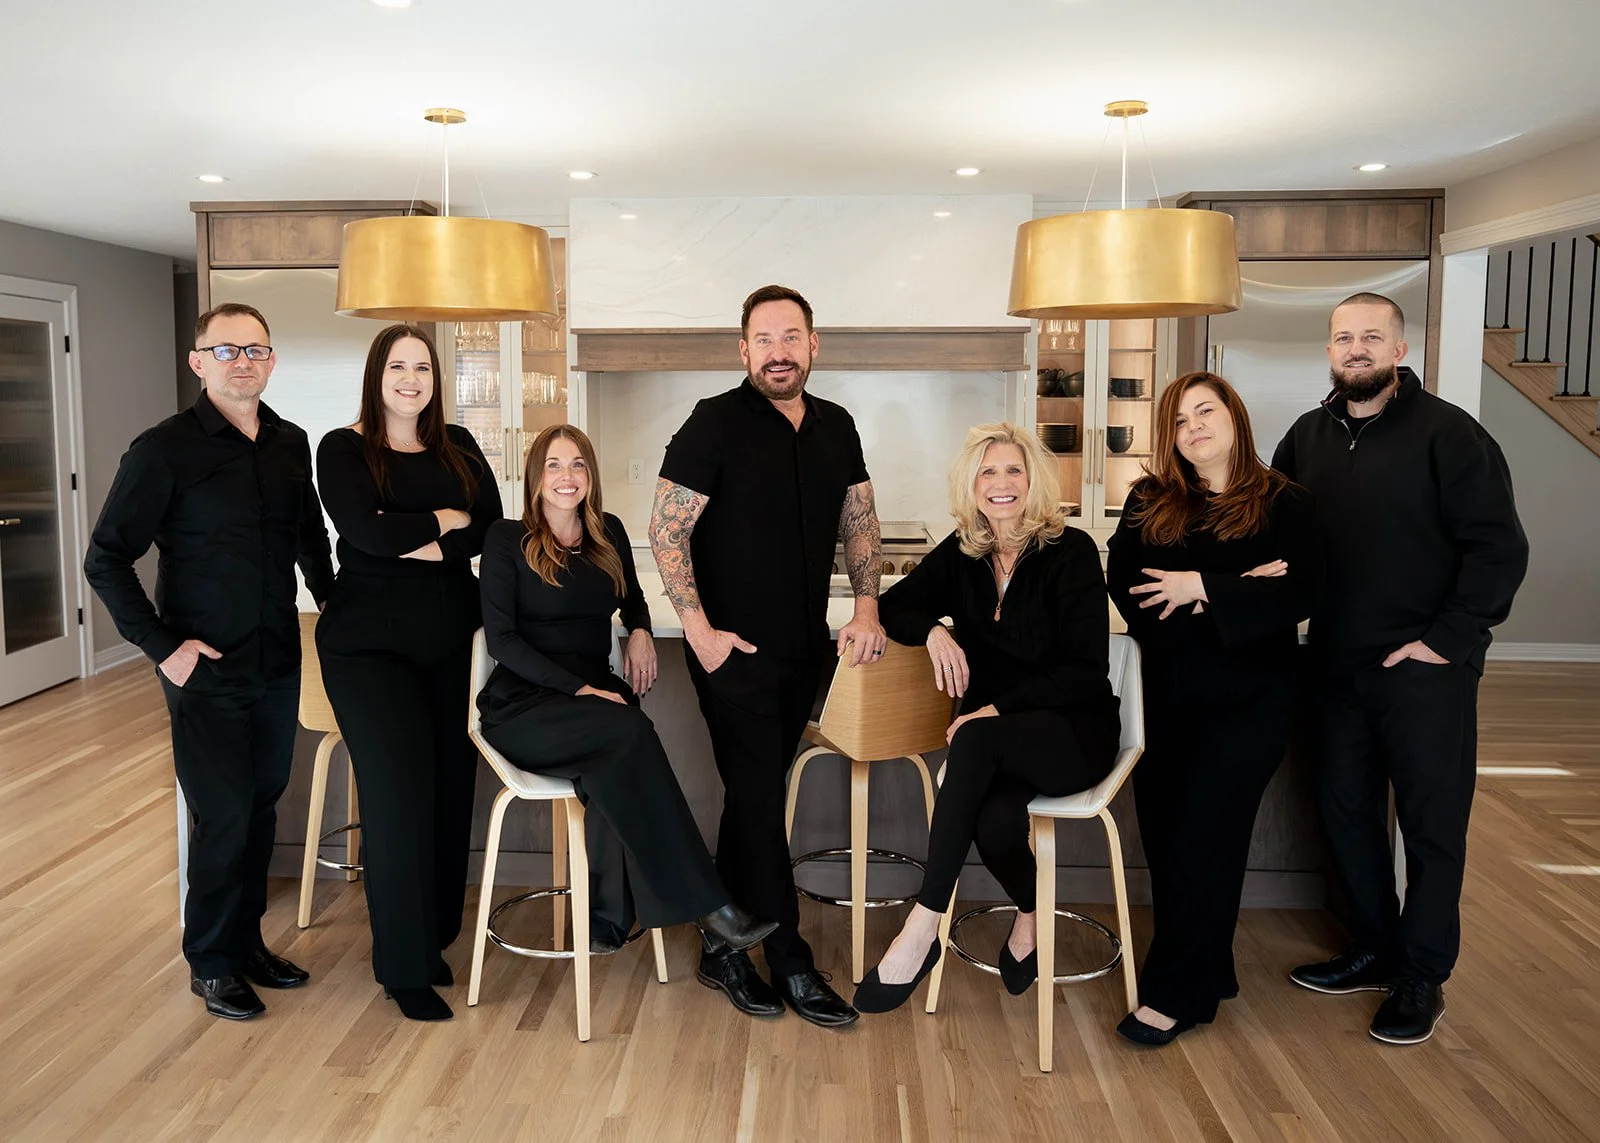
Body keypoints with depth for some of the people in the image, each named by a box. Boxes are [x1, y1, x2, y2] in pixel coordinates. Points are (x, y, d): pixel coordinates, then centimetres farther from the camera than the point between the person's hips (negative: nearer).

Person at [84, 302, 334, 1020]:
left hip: (277, 664, 5)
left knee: (261, 806, 14)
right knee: (223, 817, -1)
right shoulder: (165, 449, -10)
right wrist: (161, 645, -13)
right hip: (207, 670, -5)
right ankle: (210, 962, 18)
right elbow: (106, 560, -9)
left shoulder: (291, 444, 6)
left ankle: (247, 939, 31)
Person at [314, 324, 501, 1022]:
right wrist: (445, 520, -4)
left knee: (452, 786, 3)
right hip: (370, 642, -4)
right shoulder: (343, 449, 0)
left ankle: (434, 937, 21)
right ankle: (404, 969, 6)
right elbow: (365, 531, -15)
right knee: (399, 792, -7)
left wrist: (424, 546, -12)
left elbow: (493, 526, 1)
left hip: (451, 636, 4)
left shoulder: (458, 447, 12)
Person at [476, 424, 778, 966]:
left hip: (594, 693, 4)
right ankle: (705, 905, -32)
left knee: (619, 764, -33)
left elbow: (632, 596, 31)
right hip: (524, 704, -4)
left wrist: (640, 630, 6)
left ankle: (605, 918, -23)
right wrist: (577, 687, -18)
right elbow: (501, 639, -7)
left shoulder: (608, 534, 13)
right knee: (630, 730, -33)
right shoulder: (507, 539, 0)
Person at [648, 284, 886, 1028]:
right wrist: (699, 629, -15)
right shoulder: (714, 423, -9)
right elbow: (666, 531, -10)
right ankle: (791, 965, 8)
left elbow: (859, 524, 16)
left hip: (804, 648, 6)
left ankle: (724, 950, 24)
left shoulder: (835, 427, 8)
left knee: (752, 797, 13)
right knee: (759, 798, -3)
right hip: (734, 647, -6)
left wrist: (866, 608, 3)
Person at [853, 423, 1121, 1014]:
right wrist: (932, 632, -11)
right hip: (995, 737, 3)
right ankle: (1029, 915, 3)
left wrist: (999, 709, -20)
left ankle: (922, 929, -33)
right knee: (994, 820, -31)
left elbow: (1085, 670, -11)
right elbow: (895, 604, 12)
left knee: (977, 740, -36)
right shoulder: (961, 553, 6)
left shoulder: (1071, 551, -8)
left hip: (1073, 730, -3)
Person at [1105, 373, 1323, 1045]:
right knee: (1164, 830, 5)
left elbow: (1302, 591, -13)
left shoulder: (1284, 503, 1)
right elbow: (1123, 585, -6)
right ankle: (1205, 973, 23)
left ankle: (1173, 994, 1)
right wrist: (1238, 589, -14)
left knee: (1205, 834, -9)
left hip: (1253, 695, -3)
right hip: (1171, 694, 4)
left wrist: (1202, 586, -17)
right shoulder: (1148, 504, 8)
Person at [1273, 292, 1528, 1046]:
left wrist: (1447, 638, -16)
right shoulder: (1308, 438, 9)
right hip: (1339, 665, 6)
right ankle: (1374, 952, 30)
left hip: (1424, 668, -6)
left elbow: (1499, 547, -12)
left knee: (1431, 822, 4)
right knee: (1344, 808, 13)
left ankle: (1423, 977, 17)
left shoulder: (1447, 433, -9)